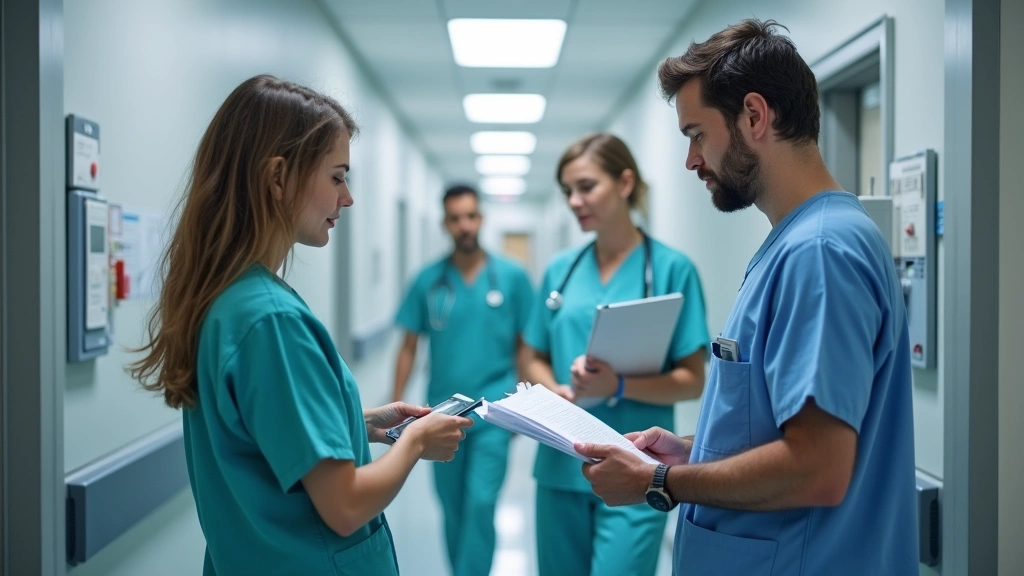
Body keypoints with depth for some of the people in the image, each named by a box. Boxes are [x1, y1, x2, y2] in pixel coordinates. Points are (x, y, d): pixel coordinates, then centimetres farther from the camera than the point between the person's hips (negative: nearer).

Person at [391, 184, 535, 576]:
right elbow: (409, 346, 5)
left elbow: (525, 346, 2)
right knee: (452, 509, 13)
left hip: (493, 412, -2)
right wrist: (396, 404, 0)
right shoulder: (428, 281, 0)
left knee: (480, 503, -11)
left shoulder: (512, 277, -3)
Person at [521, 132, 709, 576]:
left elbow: (692, 381, -6)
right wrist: (555, 391, -8)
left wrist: (618, 386, -21)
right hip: (561, 467, 5)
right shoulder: (560, 269, 8)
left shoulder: (671, 268, -6)